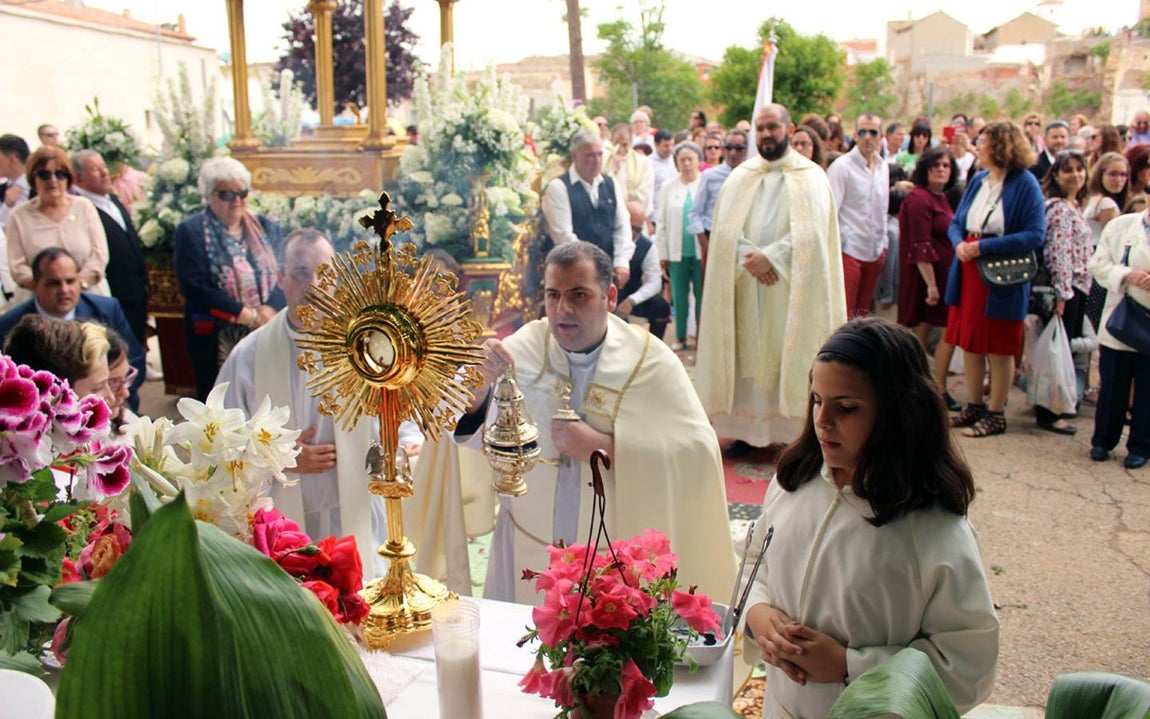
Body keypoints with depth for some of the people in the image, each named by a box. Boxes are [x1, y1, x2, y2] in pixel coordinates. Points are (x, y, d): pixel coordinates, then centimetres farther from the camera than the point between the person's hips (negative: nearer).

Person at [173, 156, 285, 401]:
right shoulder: (191, 232, -1)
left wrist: (271, 309, -19)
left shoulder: (265, 228, 11)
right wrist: (246, 315, -17)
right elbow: (194, 287, -13)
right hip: (216, 342, -3)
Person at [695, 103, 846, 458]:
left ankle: (799, 432, 6)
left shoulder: (811, 176, 1)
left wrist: (769, 256, -17)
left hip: (792, 287, -3)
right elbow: (725, 228, 1)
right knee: (747, 354, 4)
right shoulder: (740, 176, 11)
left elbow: (810, 233, -10)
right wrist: (749, 258, -15)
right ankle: (748, 429, 12)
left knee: (790, 355, -2)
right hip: (745, 286, 3)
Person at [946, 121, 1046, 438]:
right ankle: (974, 406, 26)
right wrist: (959, 243, -11)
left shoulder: (1025, 184, -12)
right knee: (969, 342, 12)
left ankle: (995, 414, 17)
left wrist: (984, 246, -22)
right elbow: (956, 222, 11)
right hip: (968, 272, 6)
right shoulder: (977, 180, 7)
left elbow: (1035, 235, -17)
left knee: (999, 349, 5)